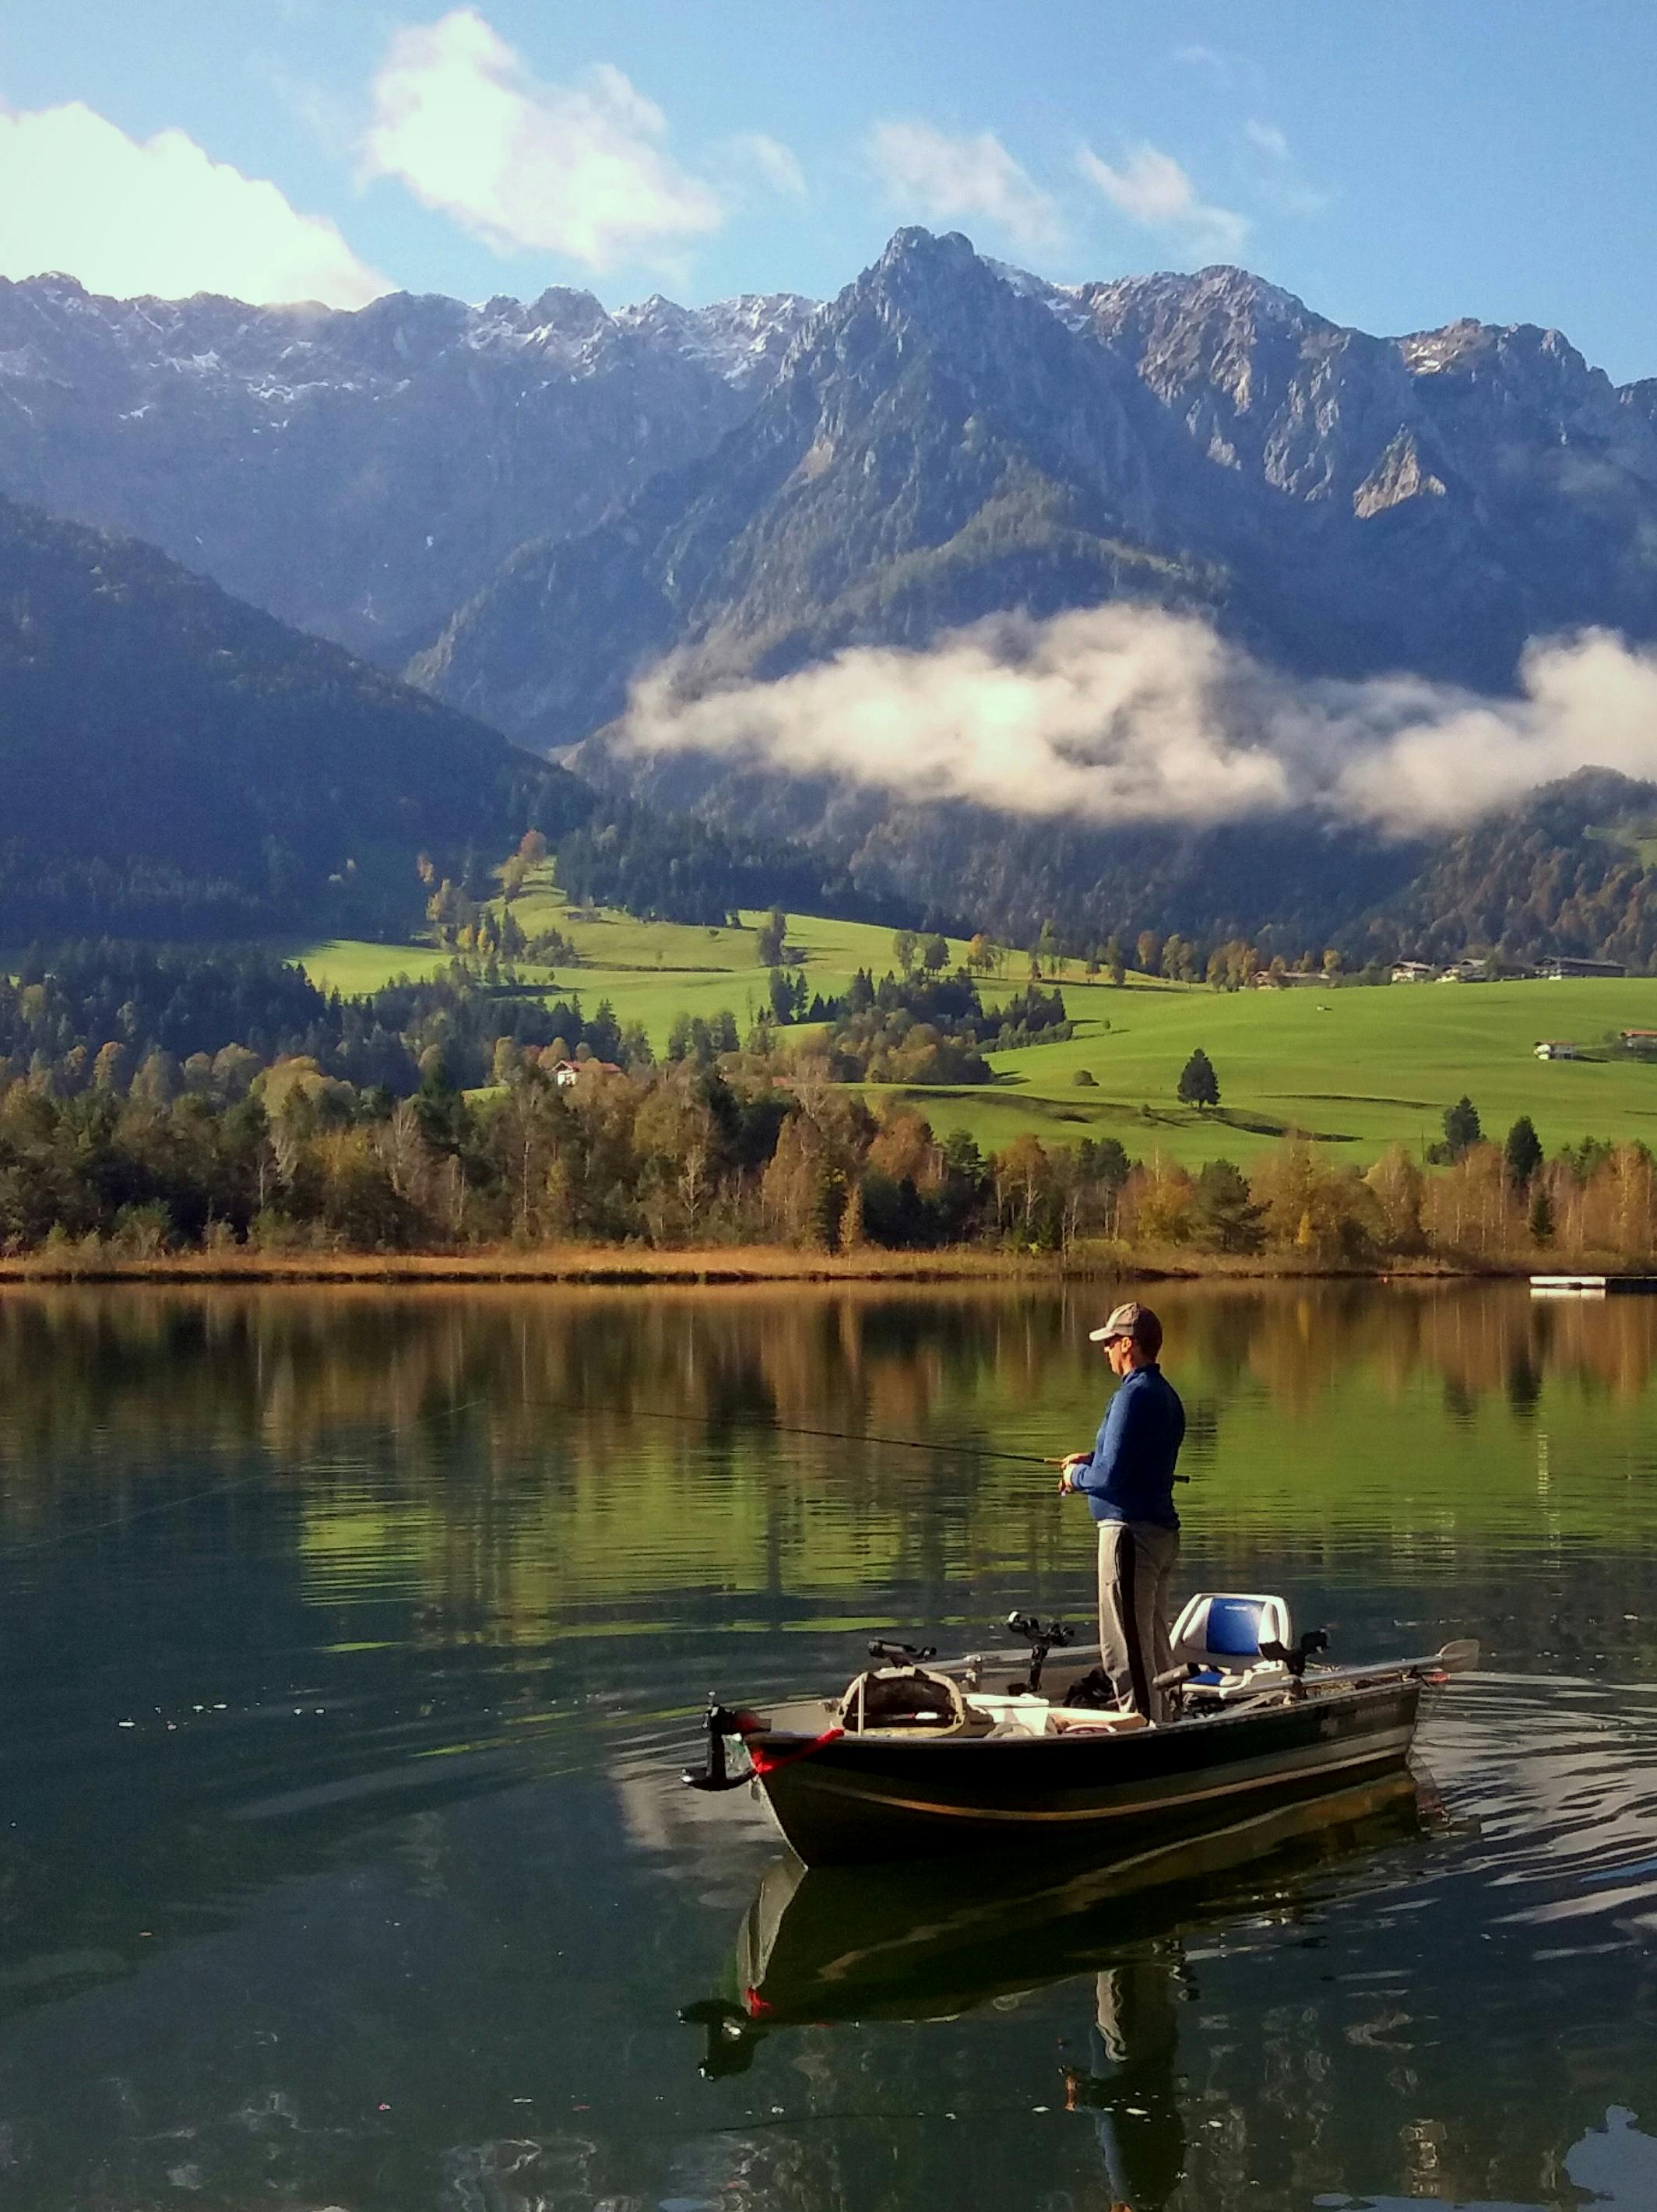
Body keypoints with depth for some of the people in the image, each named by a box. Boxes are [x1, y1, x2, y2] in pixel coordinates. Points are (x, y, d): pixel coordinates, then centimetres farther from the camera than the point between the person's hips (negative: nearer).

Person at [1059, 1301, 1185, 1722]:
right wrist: (1093, 1459, 15)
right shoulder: (1166, 1394, 13)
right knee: (1154, 1646, 17)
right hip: (1162, 1530, 10)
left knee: (1125, 1651, -6)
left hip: (1130, 1532, -10)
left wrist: (1077, 1476, -3)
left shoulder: (1133, 1395, -17)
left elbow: (1111, 1476, -22)